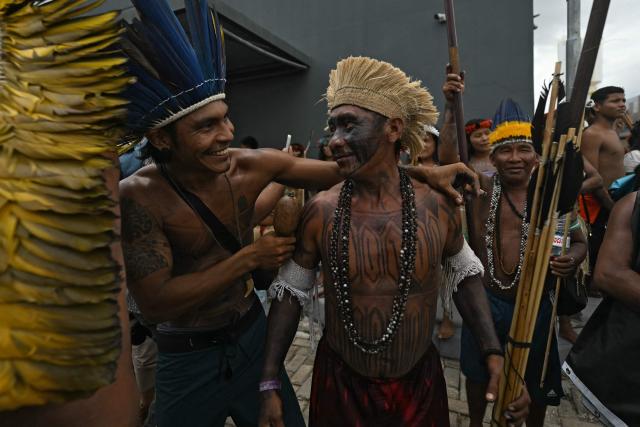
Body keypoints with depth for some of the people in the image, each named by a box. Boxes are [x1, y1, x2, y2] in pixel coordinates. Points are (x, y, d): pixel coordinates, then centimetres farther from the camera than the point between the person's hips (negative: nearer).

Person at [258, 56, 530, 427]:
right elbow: (289, 293, -5)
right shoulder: (321, 212, -15)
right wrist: (270, 384, -6)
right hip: (340, 381, -1)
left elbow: (467, 275, 5)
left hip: (420, 382, 2)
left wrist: (494, 353, -4)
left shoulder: (437, 206, -12)